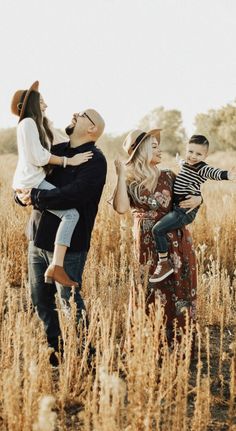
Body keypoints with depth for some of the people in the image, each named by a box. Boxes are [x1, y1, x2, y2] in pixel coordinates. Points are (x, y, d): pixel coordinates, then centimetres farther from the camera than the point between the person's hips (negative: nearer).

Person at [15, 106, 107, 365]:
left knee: (70, 302, -1)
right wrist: (23, 196, -9)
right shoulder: (56, 150, 13)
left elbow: (73, 194, -26)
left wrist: (35, 198, -19)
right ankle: (53, 350, 28)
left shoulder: (94, 160, -10)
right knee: (40, 300, 14)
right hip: (38, 238, 8)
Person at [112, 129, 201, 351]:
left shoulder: (167, 176, 7)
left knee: (180, 290, 2)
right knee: (156, 291, -1)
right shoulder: (129, 182, 1)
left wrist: (197, 199, -3)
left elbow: (188, 196, 20)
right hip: (149, 244, -2)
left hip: (177, 241, 2)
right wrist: (121, 175, -14)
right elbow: (120, 208, -18)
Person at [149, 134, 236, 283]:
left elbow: (214, 172, -36)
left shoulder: (202, 169, -14)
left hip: (186, 211, -10)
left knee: (158, 229, -21)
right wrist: (179, 160, 63)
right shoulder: (185, 164, 12)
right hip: (177, 207, 10)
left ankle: (164, 264, -11)